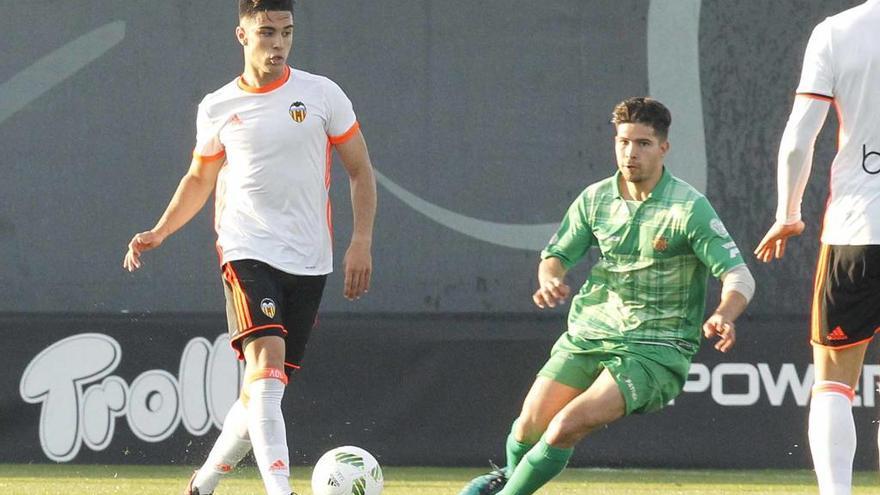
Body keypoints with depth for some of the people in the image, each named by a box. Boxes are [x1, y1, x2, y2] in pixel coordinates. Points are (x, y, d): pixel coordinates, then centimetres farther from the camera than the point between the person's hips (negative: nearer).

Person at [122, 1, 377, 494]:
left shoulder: (322, 94, 2)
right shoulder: (217, 109, 5)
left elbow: (360, 171, 7)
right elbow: (199, 180, 20)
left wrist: (361, 241, -4)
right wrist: (159, 232, 6)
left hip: (309, 262, 2)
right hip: (247, 252, -2)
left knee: (268, 389, 5)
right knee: (265, 364, -23)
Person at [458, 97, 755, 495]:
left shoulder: (689, 208, -11)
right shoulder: (595, 199, 4)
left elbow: (738, 276, -14)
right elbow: (556, 254, 15)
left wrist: (723, 316, -36)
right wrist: (550, 280, -10)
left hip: (654, 350, -5)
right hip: (587, 335, 5)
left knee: (565, 428, -23)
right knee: (530, 427, -8)